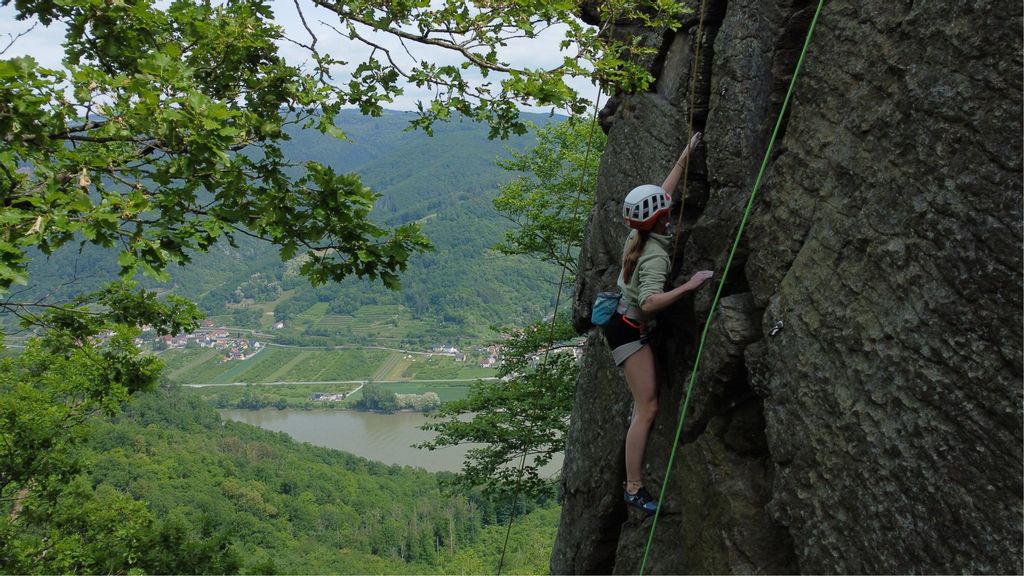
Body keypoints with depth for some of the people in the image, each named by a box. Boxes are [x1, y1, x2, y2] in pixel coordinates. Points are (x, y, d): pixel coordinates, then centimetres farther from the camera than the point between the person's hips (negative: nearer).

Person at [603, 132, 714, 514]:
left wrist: (685, 156, 17)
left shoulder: (641, 233, -2)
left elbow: (663, 192, 14)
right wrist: (690, 285, -36)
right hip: (629, 330, -10)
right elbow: (650, 302, -40)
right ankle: (634, 489, -10)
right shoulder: (656, 255, -26)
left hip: (625, 323, 10)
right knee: (648, 407, -11)